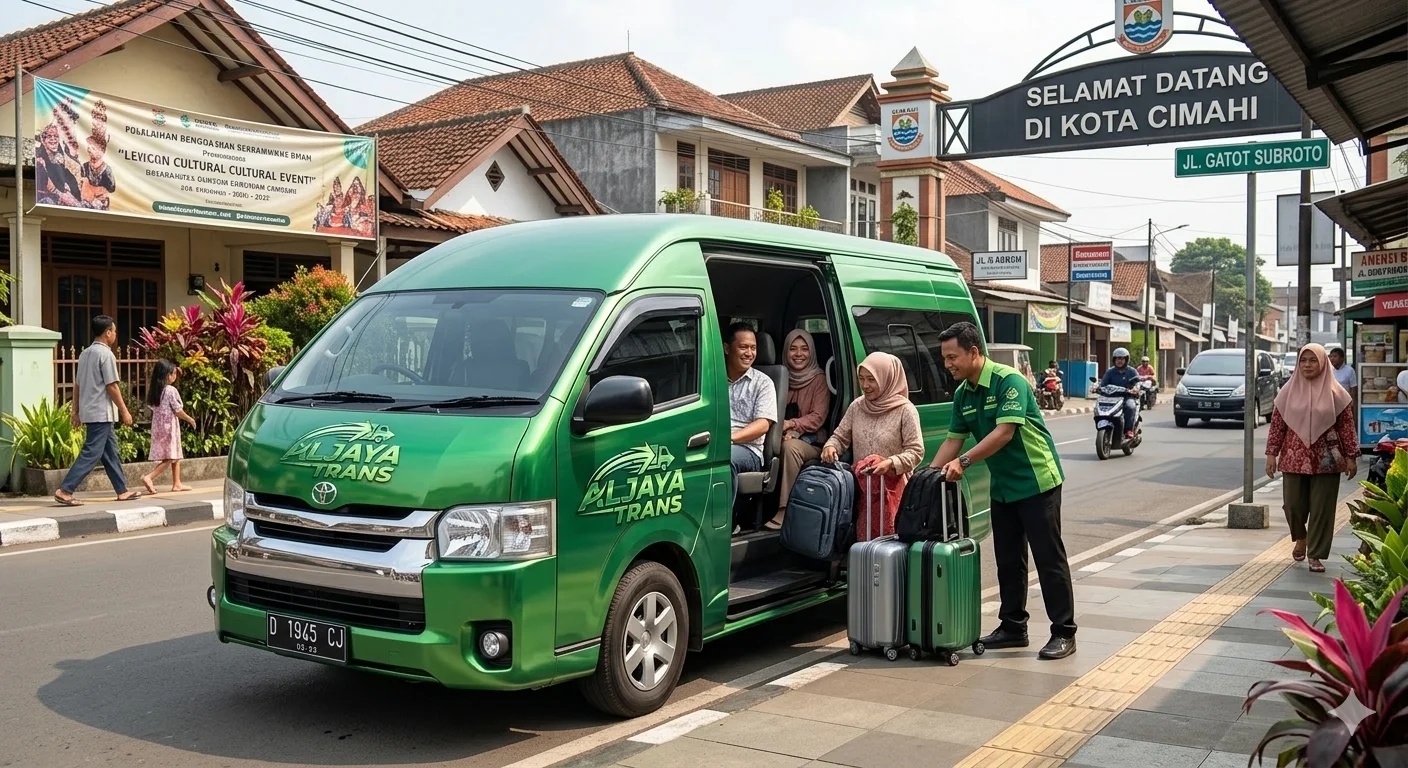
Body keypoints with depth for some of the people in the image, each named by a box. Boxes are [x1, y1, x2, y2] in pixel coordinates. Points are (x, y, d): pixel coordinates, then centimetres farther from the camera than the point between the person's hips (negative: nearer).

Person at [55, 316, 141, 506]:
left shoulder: (86, 354, 13)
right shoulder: (106, 354, -13)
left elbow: (77, 384, 14)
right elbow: (111, 386, -15)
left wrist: (76, 411, 18)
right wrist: (124, 411, -10)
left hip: (89, 411, 9)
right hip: (102, 413, -9)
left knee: (110, 451, 14)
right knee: (91, 453, -8)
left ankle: (122, 490, 18)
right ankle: (64, 490, -12)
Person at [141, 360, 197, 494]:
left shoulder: (154, 390, 7)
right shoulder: (171, 390, -14)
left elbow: (153, 408, 10)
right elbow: (178, 411, -12)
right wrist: (190, 419, 3)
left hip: (158, 426, 8)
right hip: (169, 426, -8)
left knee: (175, 457, 15)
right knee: (170, 457, -5)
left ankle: (177, 484, 18)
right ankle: (149, 477, -17)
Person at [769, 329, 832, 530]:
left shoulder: (818, 379, 3)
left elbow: (818, 418, -5)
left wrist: (791, 425, -20)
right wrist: (783, 429, -14)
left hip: (810, 440, -3)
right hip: (784, 436, 3)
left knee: (790, 447, -36)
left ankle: (785, 511, -38)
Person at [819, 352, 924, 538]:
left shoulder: (905, 410, -7)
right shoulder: (857, 406, 8)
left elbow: (916, 452, -9)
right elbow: (840, 437, 15)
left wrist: (891, 463, -24)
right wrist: (830, 446, -7)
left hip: (892, 488, -5)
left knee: (888, 536, -9)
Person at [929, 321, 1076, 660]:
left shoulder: (1009, 381, -19)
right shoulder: (962, 394, 5)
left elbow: (1005, 432, -27)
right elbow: (953, 439, 6)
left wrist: (964, 461, -29)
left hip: (1037, 481, -8)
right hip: (1002, 486, 8)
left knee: (1049, 557, -2)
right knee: (1008, 559, 11)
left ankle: (1064, 633, 4)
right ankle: (1013, 628, 21)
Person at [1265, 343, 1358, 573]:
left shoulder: (1335, 393, -1)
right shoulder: (1289, 391, 3)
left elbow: (1347, 426, 1)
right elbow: (1277, 424, 4)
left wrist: (1351, 456, -2)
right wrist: (1271, 453, 0)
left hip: (1326, 460, -1)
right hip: (1294, 458, 1)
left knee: (1321, 509, 1)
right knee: (1293, 504, 4)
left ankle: (1316, 555, 13)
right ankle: (1300, 538, 35)